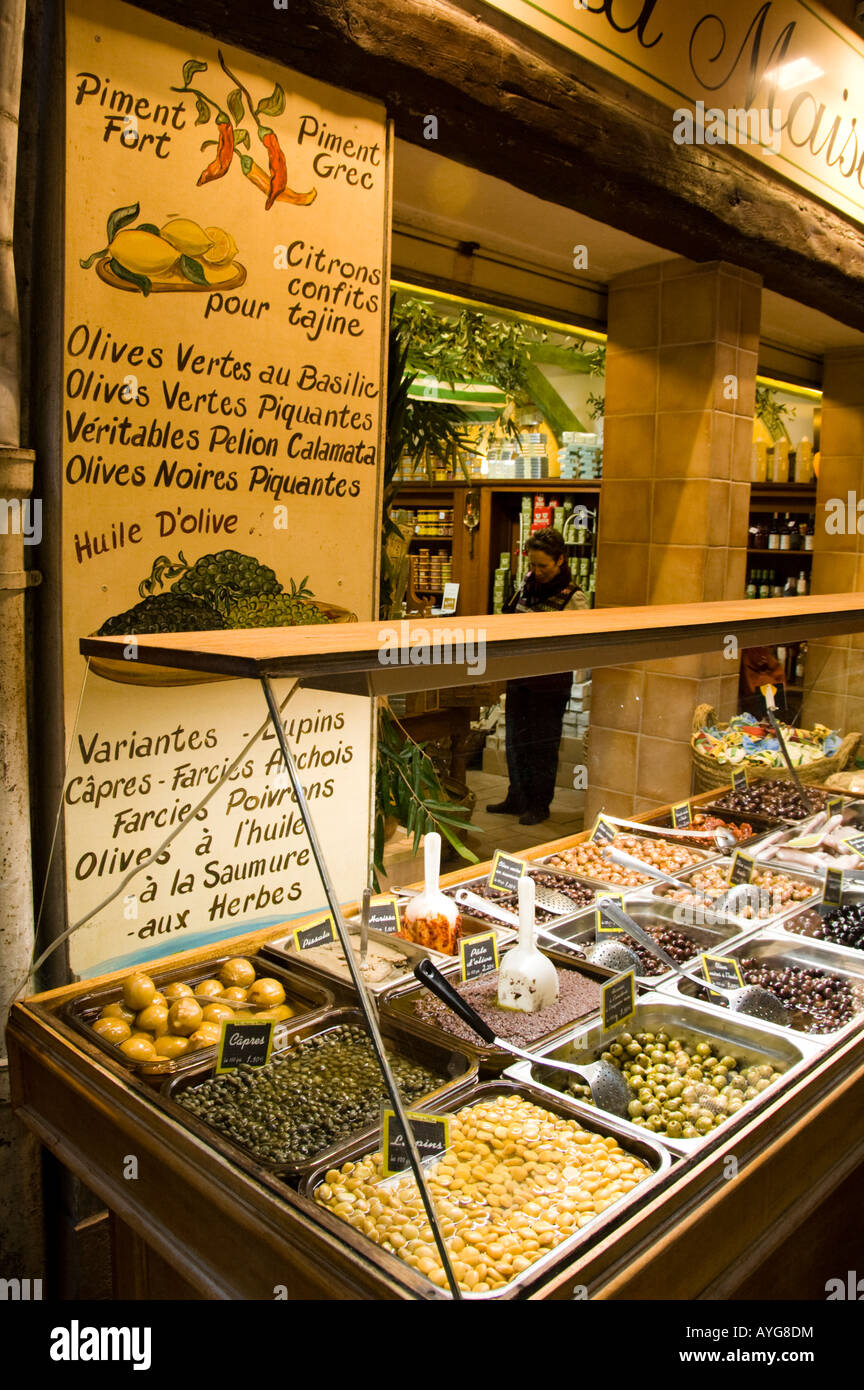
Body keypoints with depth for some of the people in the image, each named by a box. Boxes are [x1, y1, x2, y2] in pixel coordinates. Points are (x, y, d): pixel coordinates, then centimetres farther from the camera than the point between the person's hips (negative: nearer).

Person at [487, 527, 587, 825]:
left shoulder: (573, 597, -11)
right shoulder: (528, 584, 7)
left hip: (550, 681, -6)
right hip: (519, 676, 6)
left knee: (543, 744, 4)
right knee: (515, 739, 14)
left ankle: (540, 804, 19)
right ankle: (517, 798, 29)